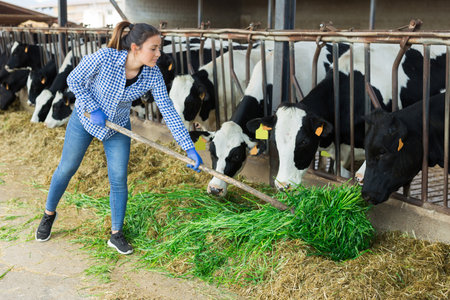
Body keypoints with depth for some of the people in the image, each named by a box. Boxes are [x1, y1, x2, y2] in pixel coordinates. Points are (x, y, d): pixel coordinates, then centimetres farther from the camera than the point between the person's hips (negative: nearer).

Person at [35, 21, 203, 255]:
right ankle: (49, 213, 40)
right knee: (67, 169, 13)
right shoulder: (104, 57, -33)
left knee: (119, 180, 1)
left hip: (118, 127, 2)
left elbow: (168, 111, -21)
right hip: (85, 118, -2)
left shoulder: (153, 75, -24)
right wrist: (94, 109, -25)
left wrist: (189, 148, -25)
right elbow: (74, 80, -18)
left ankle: (116, 234, 19)